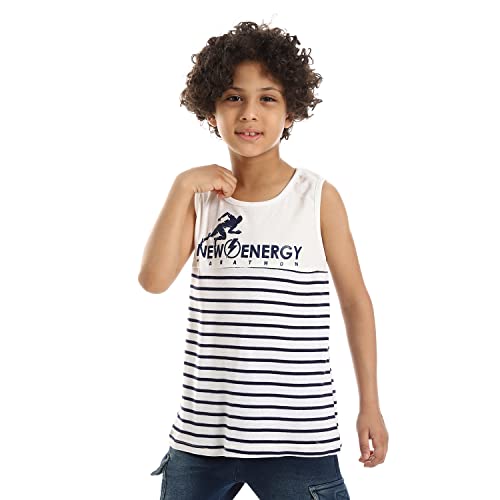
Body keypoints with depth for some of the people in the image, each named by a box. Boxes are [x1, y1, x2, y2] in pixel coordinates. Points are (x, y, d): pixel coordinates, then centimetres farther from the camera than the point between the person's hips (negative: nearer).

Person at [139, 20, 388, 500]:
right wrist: (183, 186, -11)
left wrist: (370, 406, 5)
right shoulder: (199, 196, 5)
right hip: (199, 434, 3)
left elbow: (355, 302, 4)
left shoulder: (318, 196, -2)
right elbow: (154, 280, -7)